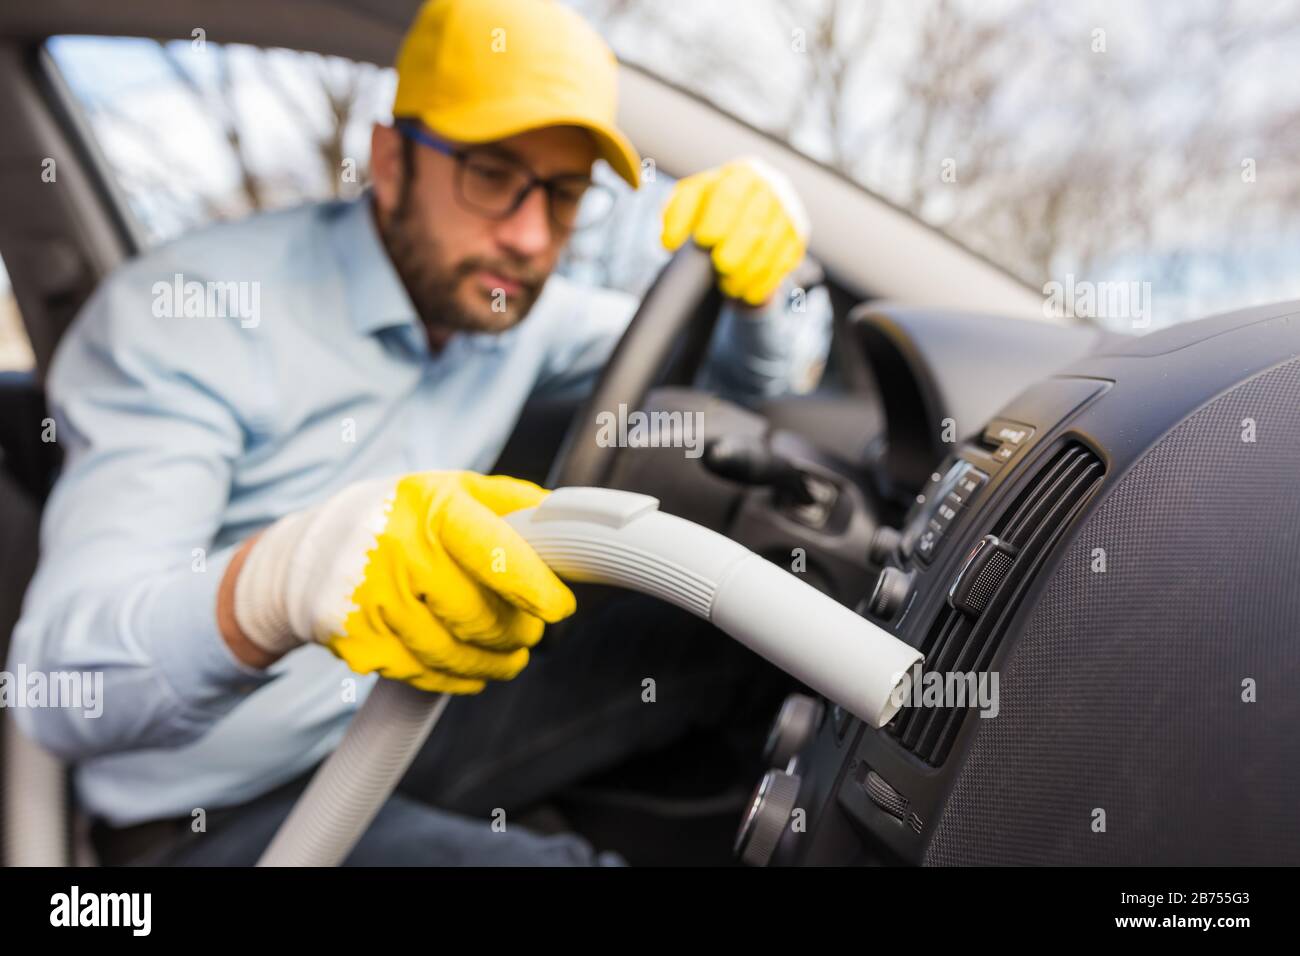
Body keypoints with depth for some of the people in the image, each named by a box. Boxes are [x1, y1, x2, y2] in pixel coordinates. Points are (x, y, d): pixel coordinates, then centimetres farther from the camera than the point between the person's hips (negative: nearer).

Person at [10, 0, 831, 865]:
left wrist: (765, 271, -20)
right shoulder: (181, 311, -21)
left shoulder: (511, 304, -2)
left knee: (726, 647, -6)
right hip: (219, 813, -5)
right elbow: (64, 684, -30)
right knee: (559, 859, -30)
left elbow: (761, 370, 5)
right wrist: (279, 579, -53)